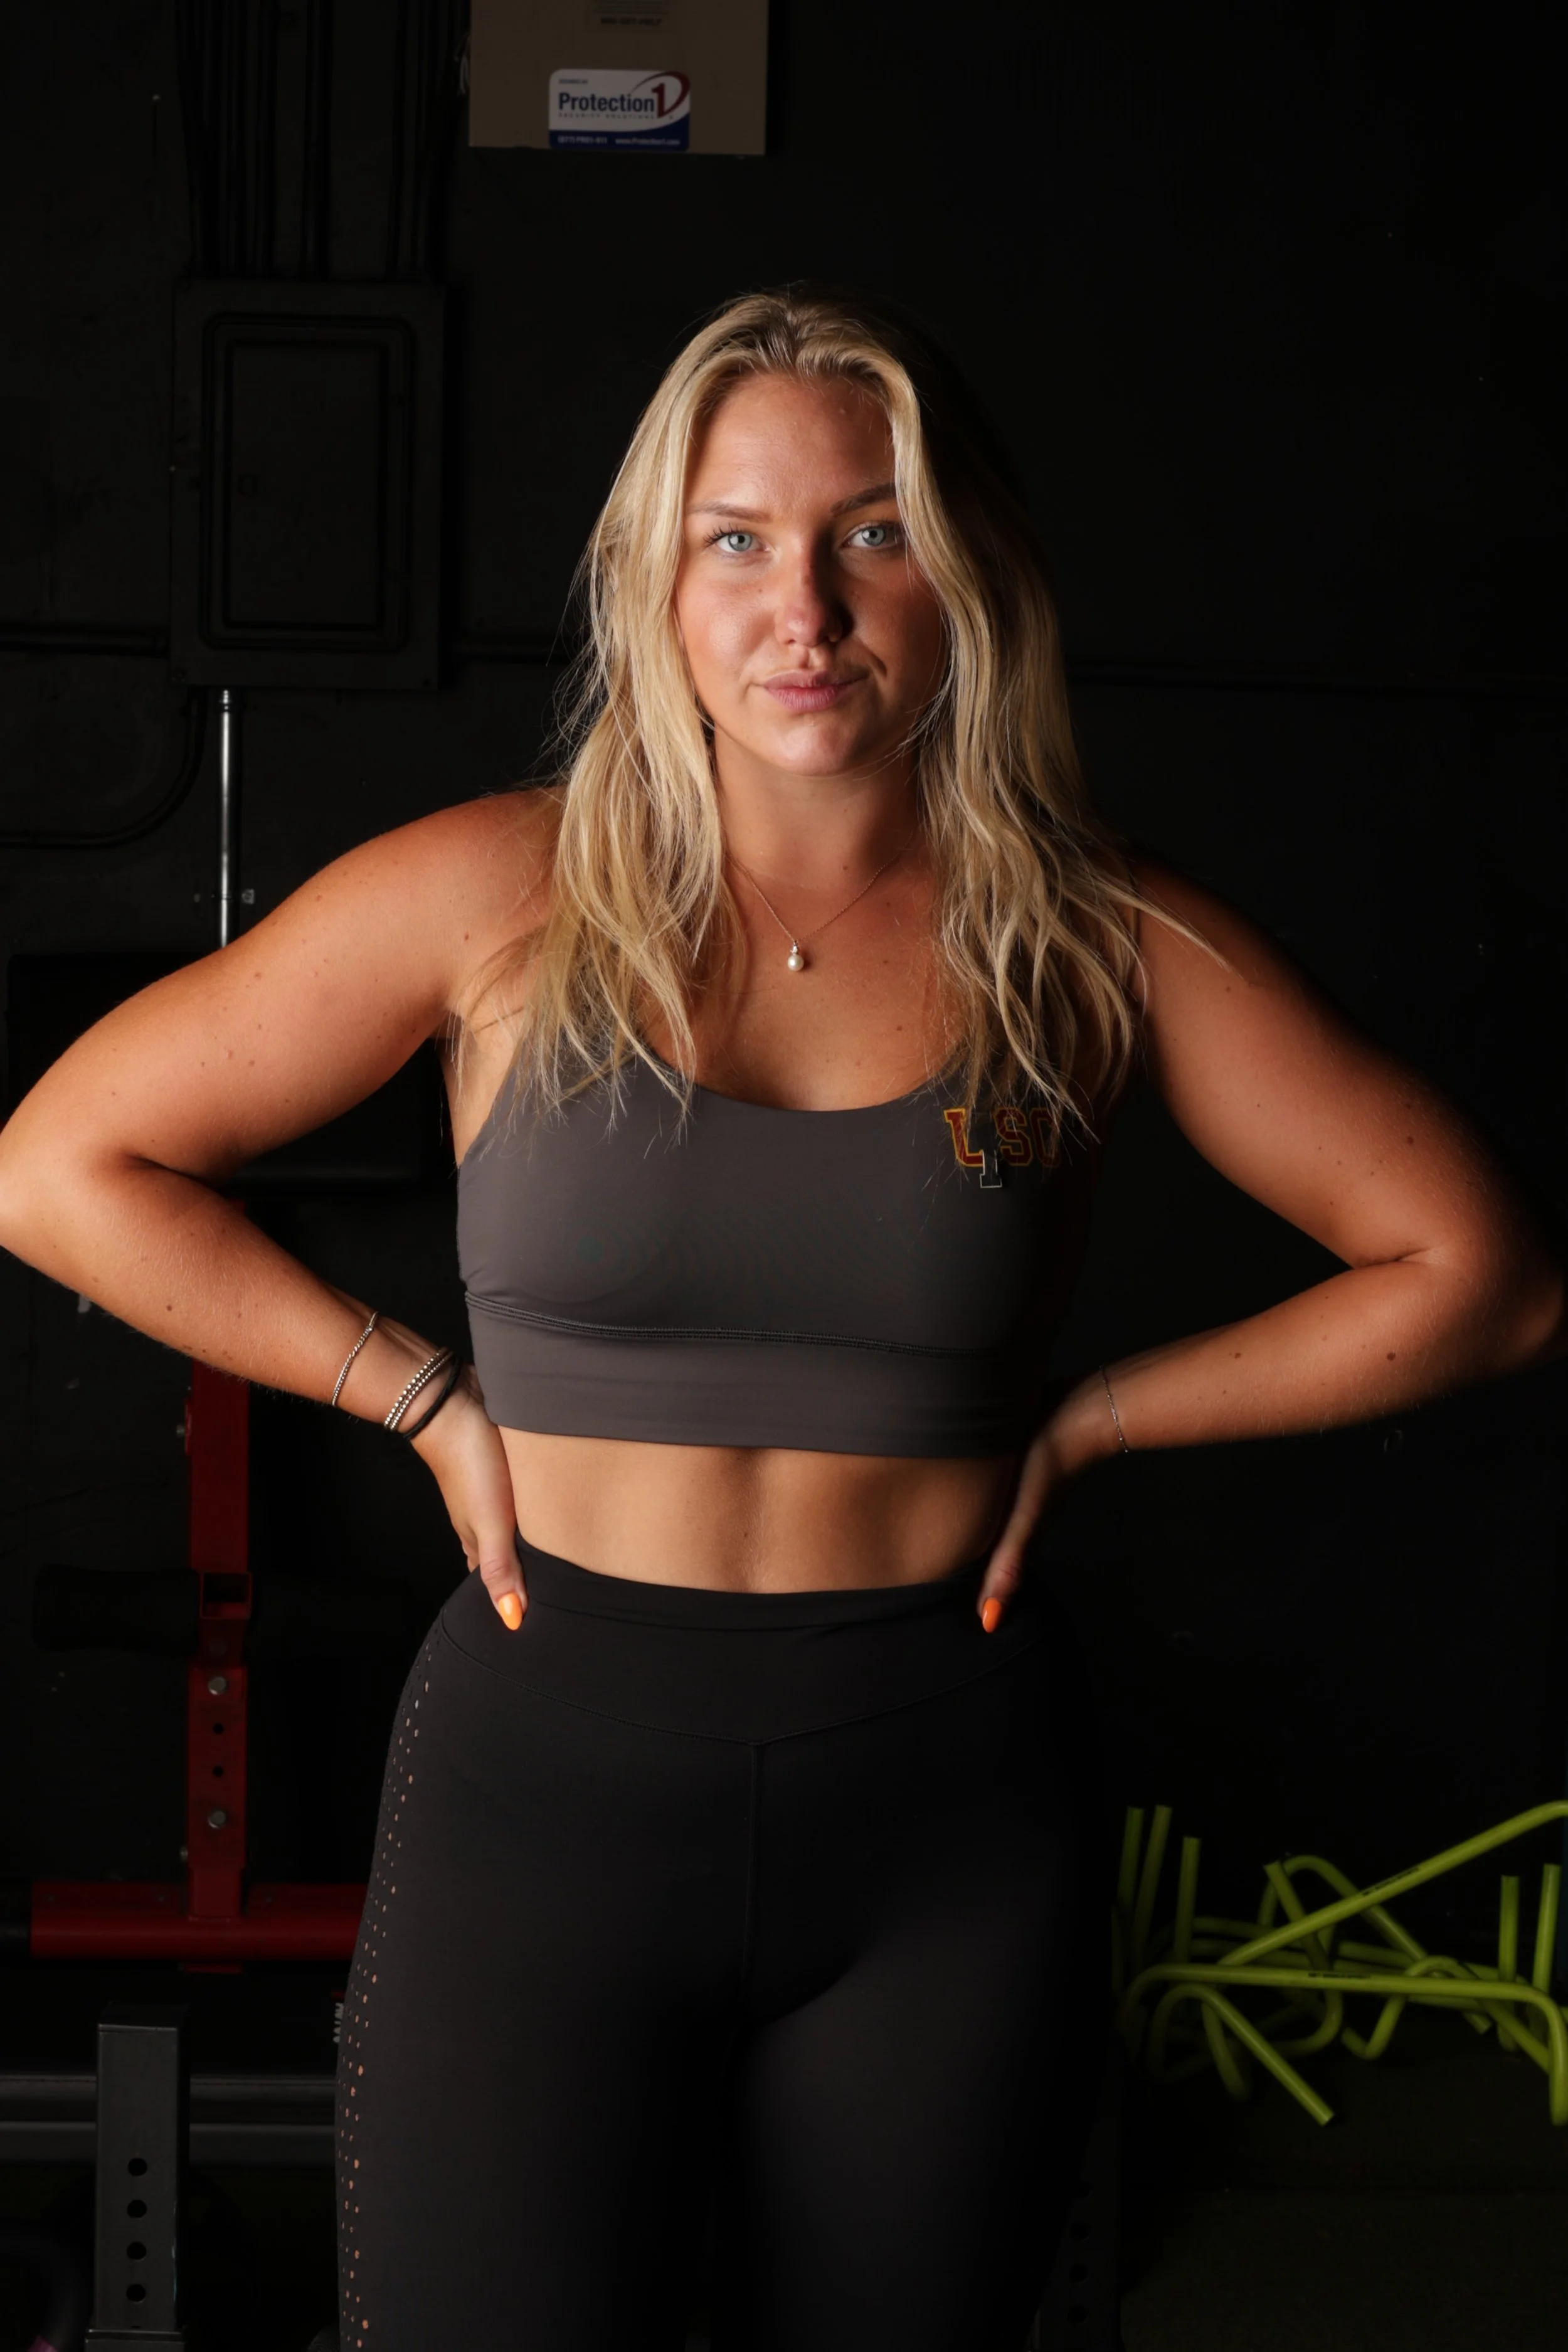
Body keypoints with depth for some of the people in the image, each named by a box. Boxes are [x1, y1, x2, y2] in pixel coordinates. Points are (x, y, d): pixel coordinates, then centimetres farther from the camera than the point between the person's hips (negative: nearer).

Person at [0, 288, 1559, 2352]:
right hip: (550, 1787, -1)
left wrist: (1082, 1420, 0)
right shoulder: (501, 900, -4)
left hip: (947, 1823, 1)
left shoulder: (1097, 947, -2)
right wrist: (434, 1401, -2)